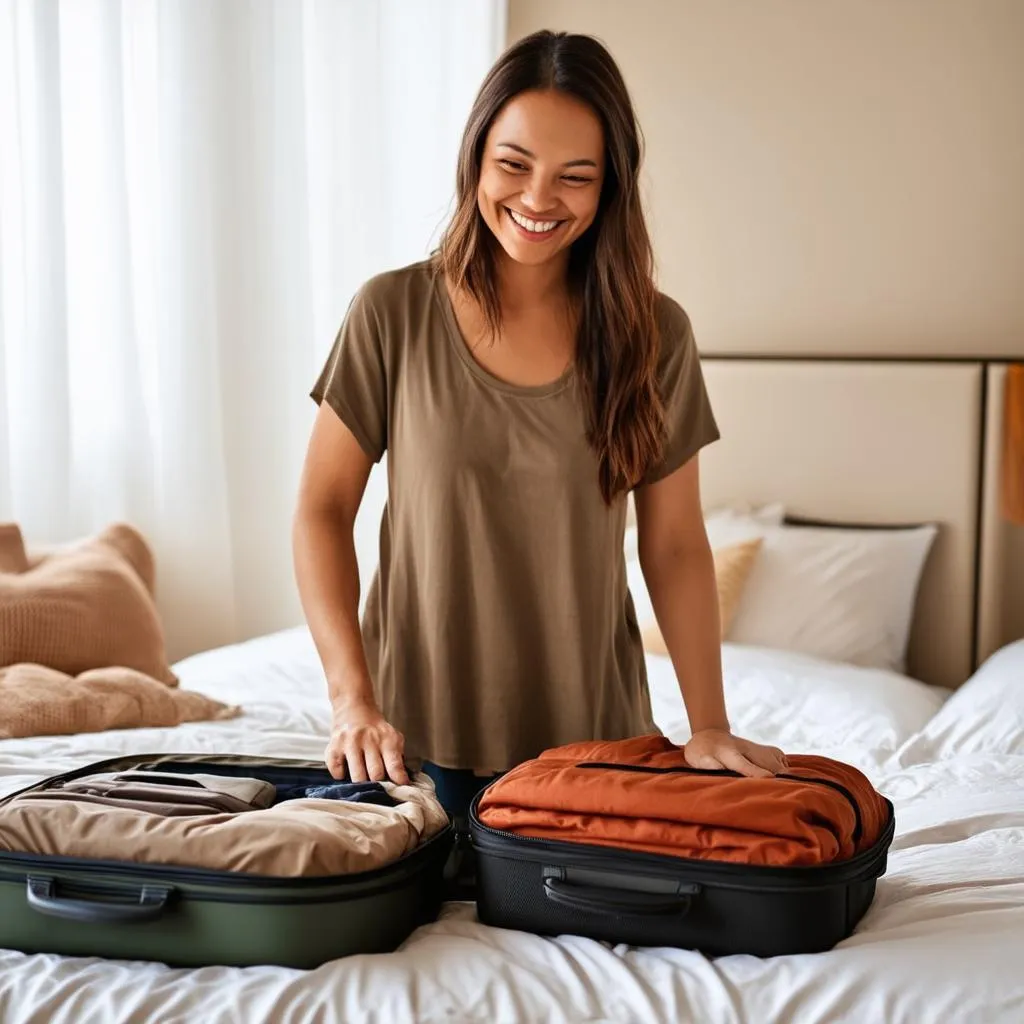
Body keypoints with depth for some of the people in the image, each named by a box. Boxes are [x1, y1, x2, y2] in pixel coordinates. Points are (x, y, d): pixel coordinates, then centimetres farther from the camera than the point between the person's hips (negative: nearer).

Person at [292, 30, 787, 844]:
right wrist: (353, 700, -12)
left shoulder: (653, 334, -3)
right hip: (421, 737, -1)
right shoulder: (393, 312, -6)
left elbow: (675, 547, 1)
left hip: (593, 736, 1)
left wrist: (710, 726, -8)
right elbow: (323, 511, -3)